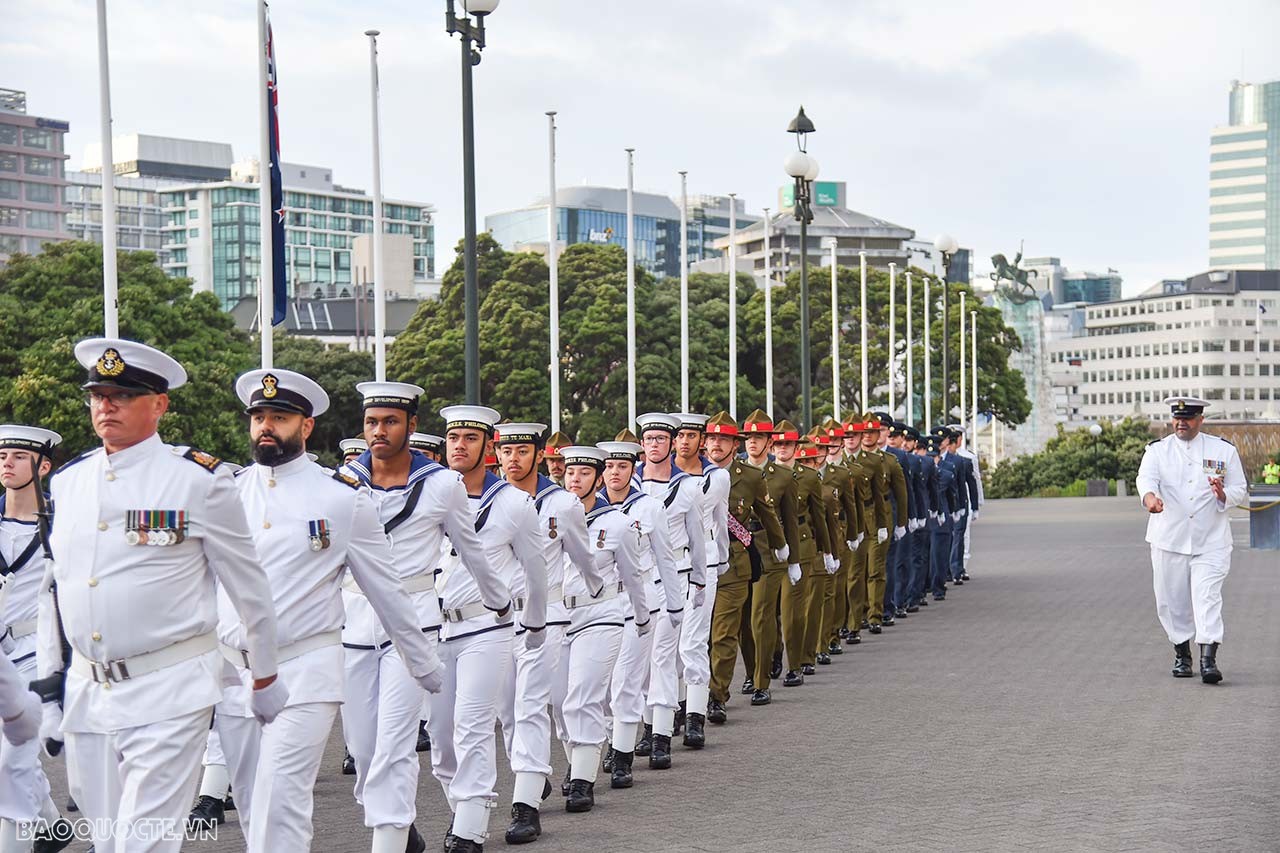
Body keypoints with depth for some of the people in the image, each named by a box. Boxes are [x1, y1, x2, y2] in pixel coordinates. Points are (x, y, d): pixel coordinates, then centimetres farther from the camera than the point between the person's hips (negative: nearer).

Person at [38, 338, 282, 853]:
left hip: (167, 696, -5)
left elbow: (249, 587, 1)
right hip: (86, 695, 6)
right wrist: (48, 673, 17)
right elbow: (53, 584, 19)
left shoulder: (199, 480, -5)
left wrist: (265, 678, 6)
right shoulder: (66, 482, 10)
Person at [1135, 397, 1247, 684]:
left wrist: (1223, 495, -16)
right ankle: (1182, 655, 24)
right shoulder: (1158, 450, 4)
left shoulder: (1223, 450, 6)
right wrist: (1150, 497, -39)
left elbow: (1240, 489, 9)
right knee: (1172, 601, 6)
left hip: (1211, 542, -1)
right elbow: (1146, 477, -15)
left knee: (1208, 597, -13)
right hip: (1169, 541, 1)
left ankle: (1208, 660, -18)